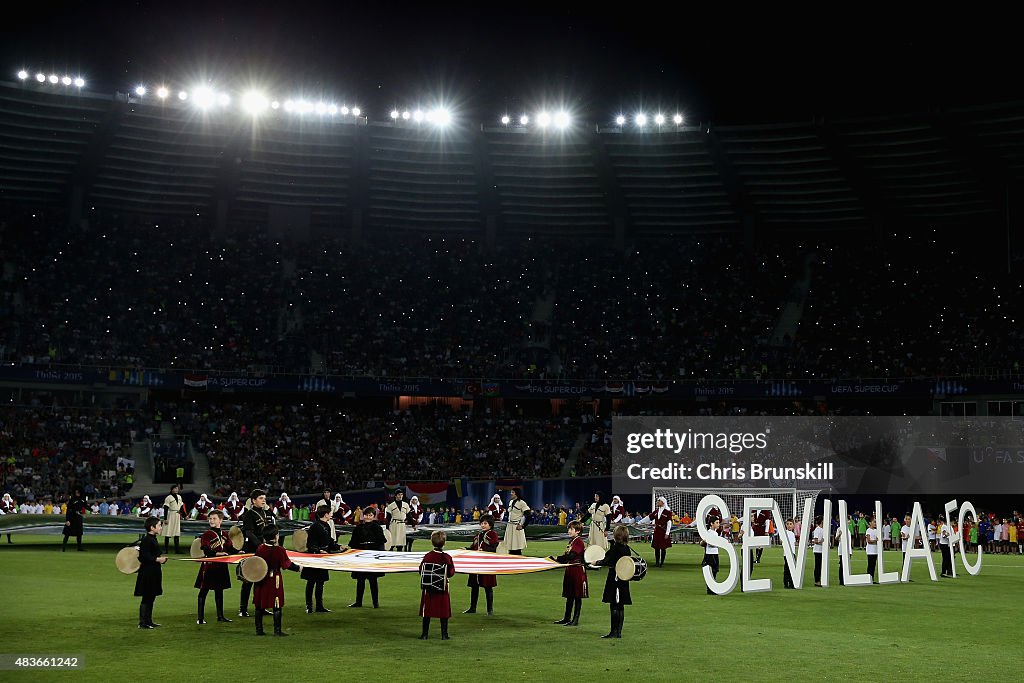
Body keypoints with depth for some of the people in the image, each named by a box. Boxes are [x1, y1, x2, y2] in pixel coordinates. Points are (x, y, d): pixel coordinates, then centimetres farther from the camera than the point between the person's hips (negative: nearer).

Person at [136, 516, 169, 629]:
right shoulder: (146, 540, -17)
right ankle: (142, 622, 0)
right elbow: (143, 557, -23)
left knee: (151, 598, 13)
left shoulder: (153, 539, 14)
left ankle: (148, 621, 20)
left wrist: (161, 558, 8)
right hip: (147, 573, -10)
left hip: (153, 573, 10)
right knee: (146, 598, -5)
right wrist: (157, 559, -19)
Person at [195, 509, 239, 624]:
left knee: (219, 591, 13)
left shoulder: (224, 534, 11)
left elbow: (230, 548, 10)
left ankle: (220, 615, 21)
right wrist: (217, 553, -33)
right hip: (209, 566, -6)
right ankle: (200, 617, 3)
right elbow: (205, 550, -18)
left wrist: (238, 552, -8)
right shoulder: (207, 534, -7)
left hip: (221, 566, 6)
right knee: (204, 591, -1)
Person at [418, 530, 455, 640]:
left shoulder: (427, 556, -6)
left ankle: (425, 634, 12)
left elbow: (421, 570, 0)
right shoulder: (447, 557, -11)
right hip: (442, 589, -2)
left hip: (428, 589, 2)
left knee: (427, 612, 9)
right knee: (444, 612, 7)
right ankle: (444, 634, 7)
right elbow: (451, 573, -6)